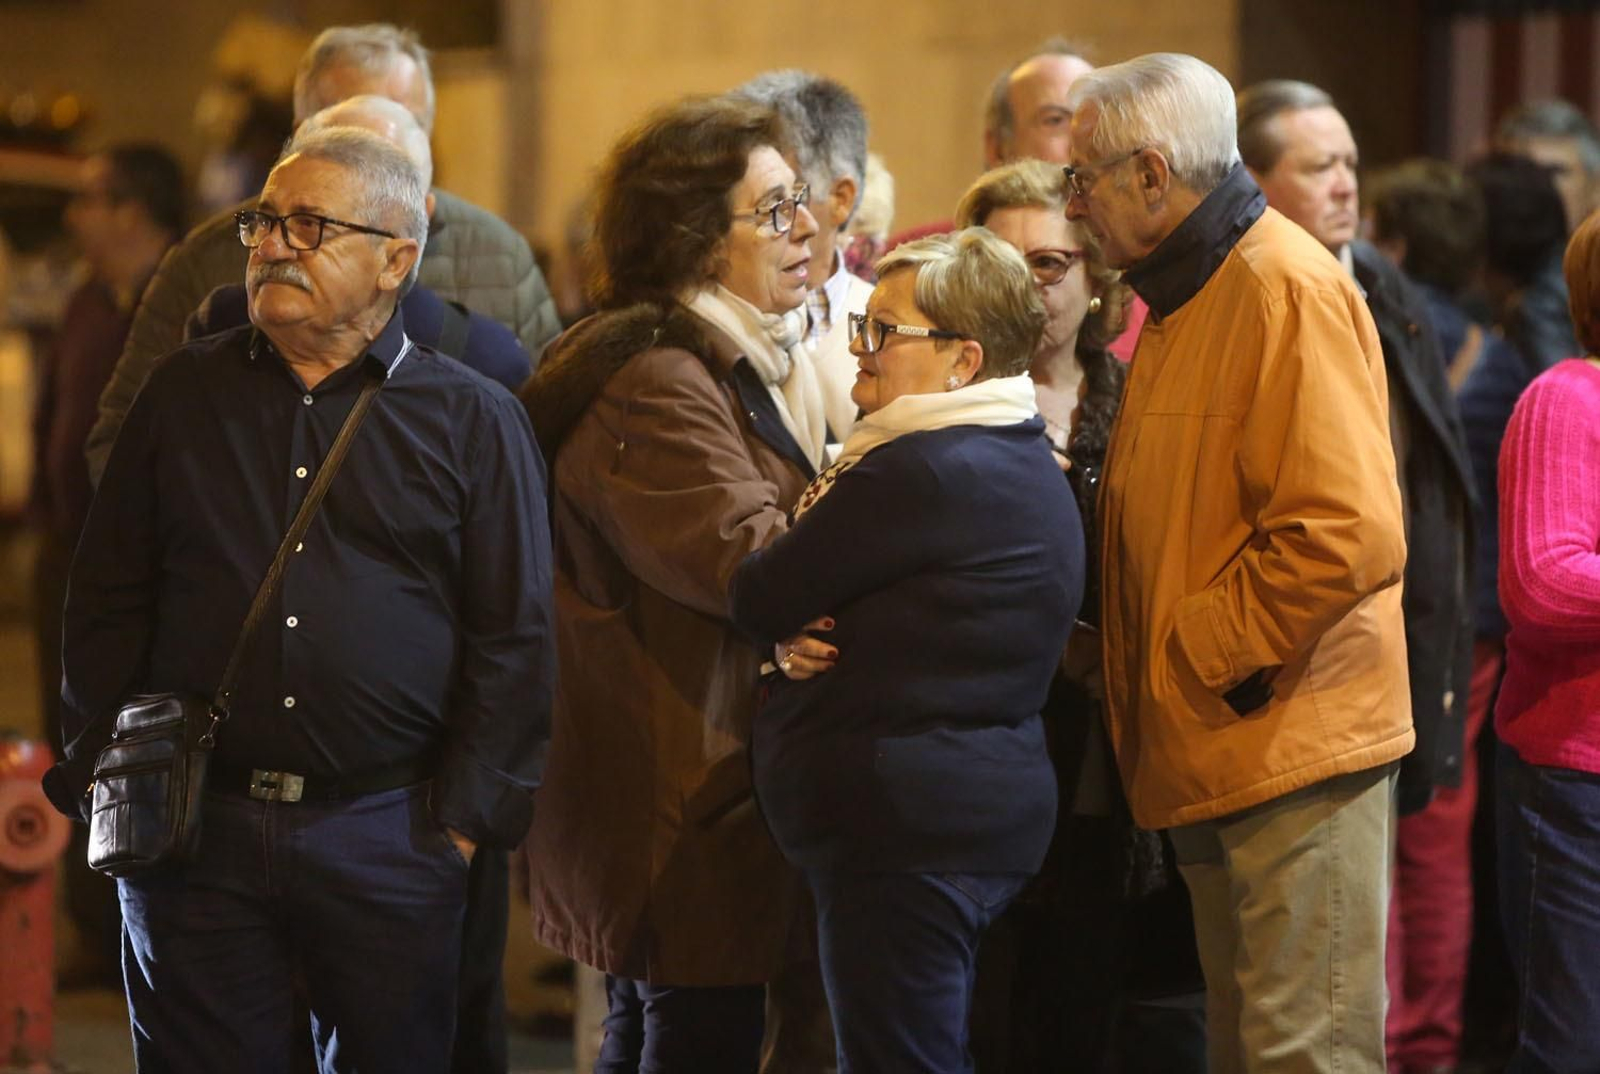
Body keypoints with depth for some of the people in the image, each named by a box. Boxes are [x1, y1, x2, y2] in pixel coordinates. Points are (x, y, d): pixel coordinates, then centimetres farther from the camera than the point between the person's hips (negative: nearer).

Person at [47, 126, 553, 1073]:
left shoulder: (475, 419, 3)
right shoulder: (186, 397, 11)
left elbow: (513, 638, 2)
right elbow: (108, 600, 13)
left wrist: (465, 819, -3)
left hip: (389, 841, -2)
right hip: (194, 832, 2)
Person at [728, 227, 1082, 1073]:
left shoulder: (925, 471, -18)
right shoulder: (1022, 463, 16)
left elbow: (759, 597, -15)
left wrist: (787, 633, 8)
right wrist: (799, 642, -3)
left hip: (903, 824, -11)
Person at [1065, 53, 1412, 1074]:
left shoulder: (1290, 290, -16)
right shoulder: (1187, 294, 17)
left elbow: (1346, 534, -25)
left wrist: (1206, 652, -17)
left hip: (1295, 752, -10)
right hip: (1215, 759, 10)